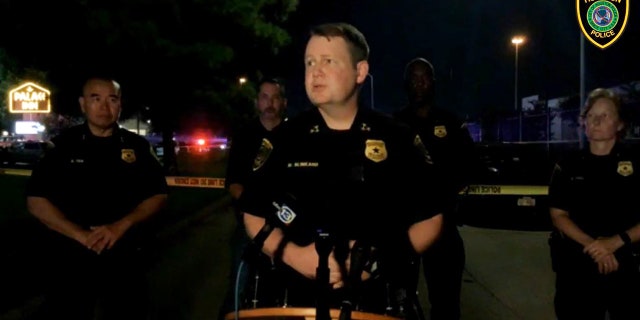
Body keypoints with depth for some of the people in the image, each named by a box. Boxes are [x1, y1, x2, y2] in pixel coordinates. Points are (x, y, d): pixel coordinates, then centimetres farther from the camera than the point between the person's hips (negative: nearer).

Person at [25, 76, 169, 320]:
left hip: (124, 258, 1)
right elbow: (36, 201, -5)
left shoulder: (137, 146, 3)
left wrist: (121, 226, -15)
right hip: (71, 258, -1)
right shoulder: (63, 145, -1)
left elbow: (158, 196, 2)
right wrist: (81, 235, -17)